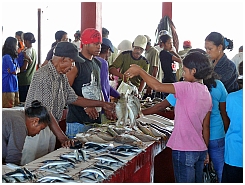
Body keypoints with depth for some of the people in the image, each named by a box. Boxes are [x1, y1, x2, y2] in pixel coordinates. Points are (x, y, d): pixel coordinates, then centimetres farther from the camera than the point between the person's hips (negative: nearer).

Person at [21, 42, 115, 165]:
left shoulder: (62, 76, 9)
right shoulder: (44, 76, -22)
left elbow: (73, 98, 20)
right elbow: (46, 112, -27)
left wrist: (102, 104, 18)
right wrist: (62, 137, -30)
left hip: (50, 126, 9)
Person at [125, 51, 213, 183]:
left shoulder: (187, 88, -16)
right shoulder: (207, 94, 10)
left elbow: (157, 86, -22)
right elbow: (205, 127, 13)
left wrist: (139, 71, -10)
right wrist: (205, 151, 19)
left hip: (184, 151, -8)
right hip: (200, 150, 8)